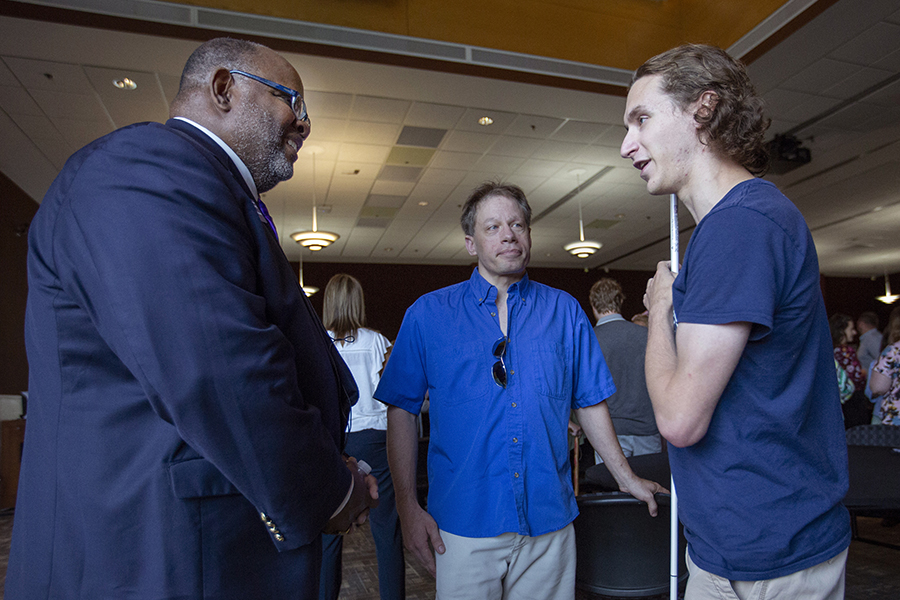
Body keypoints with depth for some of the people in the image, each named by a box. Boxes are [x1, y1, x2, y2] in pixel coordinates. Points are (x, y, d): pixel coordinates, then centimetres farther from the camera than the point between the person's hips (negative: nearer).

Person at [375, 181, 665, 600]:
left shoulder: (564, 311, 5)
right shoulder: (428, 314, -1)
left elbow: (589, 403, 11)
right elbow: (401, 411, -1)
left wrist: (625, 477, 13)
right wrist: (407, 507, -6)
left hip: (549, 521, 2)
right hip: (463, 525, -1)